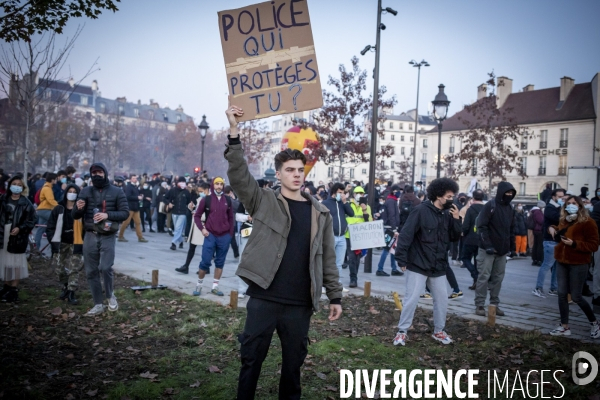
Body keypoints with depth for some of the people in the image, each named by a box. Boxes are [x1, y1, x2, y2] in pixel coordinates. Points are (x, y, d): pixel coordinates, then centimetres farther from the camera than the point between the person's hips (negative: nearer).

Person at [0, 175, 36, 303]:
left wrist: (20, 228, -17)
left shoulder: (26, 203, -5)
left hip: (18, 236, -4)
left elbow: (31, 221, -6)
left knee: (16, 263, 1)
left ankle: (14, 289, 9)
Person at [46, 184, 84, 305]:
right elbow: (51, 226, 4)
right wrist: (53, 240, -5)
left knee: (74, 269, -5)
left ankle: (71, 293, 3)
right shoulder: (59, 209, 1)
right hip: (61, 243, 3)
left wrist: (83, 242, -10)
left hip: (75, 244, -3)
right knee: (59, 268, 7)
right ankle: (66, 287, 31)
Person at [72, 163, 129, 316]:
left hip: (108, 236, -3)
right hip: (90, 236, 3)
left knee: (105, 267, -15)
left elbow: (125, 213, -4)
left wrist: (107, 215, -19)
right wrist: (78, 208, -16)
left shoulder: (116, 192, -1)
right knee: (91, 271, 6)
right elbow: (75, 216, 7)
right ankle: (98, 304, 19)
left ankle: (110, 295, 13)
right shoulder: (85, 191, 6)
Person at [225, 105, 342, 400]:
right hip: (263, 298, -2)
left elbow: (328, 258, 9)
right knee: (252, 358, 8)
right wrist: (234, 133, -21)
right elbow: (238, 175, -13)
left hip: (300, 303, 2)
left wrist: (335, 296, 7)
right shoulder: (263, 201, 1)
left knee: (293, 361, 14)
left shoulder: (320, 213, 7)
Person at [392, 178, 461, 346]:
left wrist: (456, 220, -7)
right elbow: (406, 234, -16)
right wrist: (402, 259, -18)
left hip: (438, 267, 6)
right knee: (411, 299, -2)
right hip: (418, 265, -6)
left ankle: (438, 331, 29)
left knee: (442, 299, 12)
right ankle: (402, 331, 11)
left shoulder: (447, 214, 6)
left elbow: (454, 238, 9)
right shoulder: (421, 211, -14)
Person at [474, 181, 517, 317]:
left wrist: (512, 245, 13)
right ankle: (479, 305, 4)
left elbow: (511, 229, 19)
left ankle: (495, 304, 18)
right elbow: (482, 226, -15)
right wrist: (487, 245, -20)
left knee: (498, 278, 10)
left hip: (502, 250, 6)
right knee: (484, 277, -2)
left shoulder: (510, 209, 11)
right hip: (488, 249, -6)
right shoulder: (490, 206, -10)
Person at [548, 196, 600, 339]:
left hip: (578, 264, -6)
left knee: (576, 297, -1)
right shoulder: (563, 221, 10)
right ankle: (564, 327, 15)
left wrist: (574, 244, -23)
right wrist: (552, 228, 12)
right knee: (562, 294, 5)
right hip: (562, 262, 7)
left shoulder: (588, 222, -11)